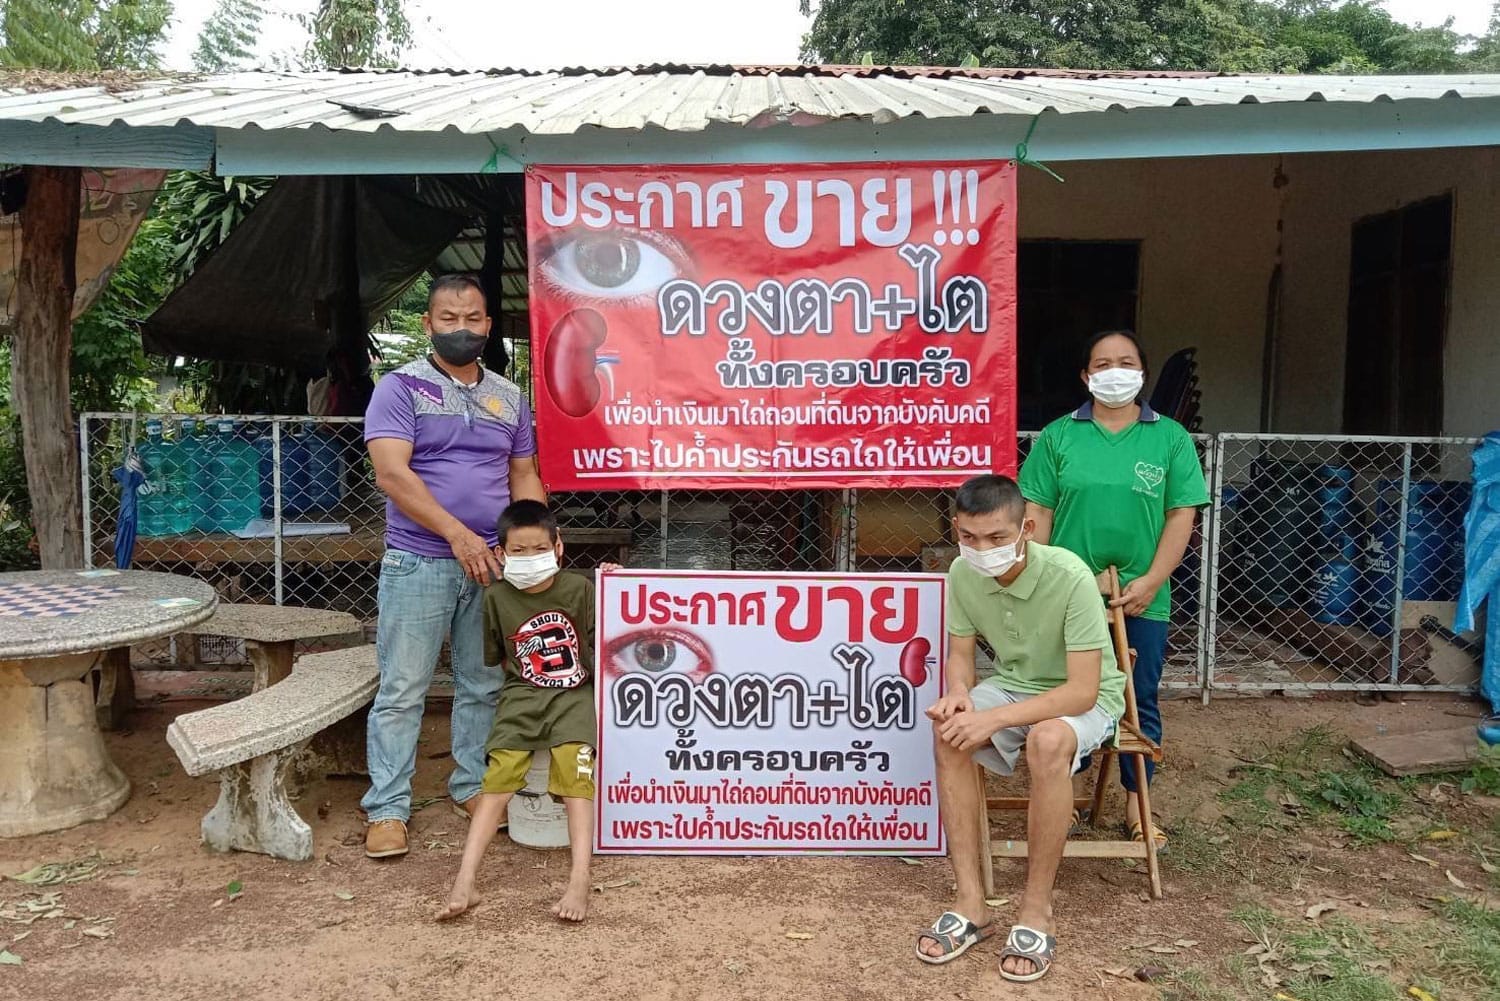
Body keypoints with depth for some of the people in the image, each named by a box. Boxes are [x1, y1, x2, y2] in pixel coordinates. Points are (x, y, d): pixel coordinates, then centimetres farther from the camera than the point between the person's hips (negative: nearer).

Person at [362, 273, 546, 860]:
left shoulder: (510, 398, 12)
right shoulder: (401, 388, -4)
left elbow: (524, 475, 16)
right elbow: (392, 473, -14)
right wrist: (458, 534, -22)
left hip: (493, 564, 5)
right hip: (418, 564, -4)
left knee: (484, 685, 12)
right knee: (402, 689, 1)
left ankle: (473, 785, 26)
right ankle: (387, 807, 11)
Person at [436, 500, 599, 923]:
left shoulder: (580, 589, -1)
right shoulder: (497, 598, 4)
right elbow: (490, 657, 15)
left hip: (574, 693, -1)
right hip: (522, 696, 2)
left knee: (574, 766, -26)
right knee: (500, 773, -19)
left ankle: (579, 881, -30)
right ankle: (463, 884, -21)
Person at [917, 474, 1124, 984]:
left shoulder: (1070, 578, -31)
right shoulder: (962, 572, -15)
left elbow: (1083, 690, -31)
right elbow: (960, 655, -2)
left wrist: (993, 719, -39)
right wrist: (959, 693, -27)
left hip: (1086, 698, -4)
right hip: (1013, 685, 5)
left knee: (1048, 740, -37)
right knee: (948, 731, -25)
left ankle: (1036, 910, -19)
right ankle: (971, 902, -16)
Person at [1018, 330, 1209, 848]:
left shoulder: (1171, 438, 3)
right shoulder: (1058, 436, 3)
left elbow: (1181, 515, -1)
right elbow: (1038, 513, 1)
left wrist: (1151, 581, -10)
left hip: (1141, 599, 0)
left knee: (1140, 701, 9)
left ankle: (1136, 802, 23)